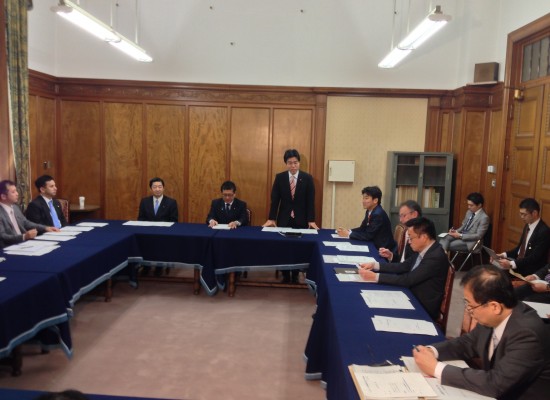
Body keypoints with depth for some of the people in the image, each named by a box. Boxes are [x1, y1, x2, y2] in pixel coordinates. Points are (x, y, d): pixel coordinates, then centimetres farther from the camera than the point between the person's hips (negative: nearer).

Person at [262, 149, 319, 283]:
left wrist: (311, 220, -10)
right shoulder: (279, 177, -2)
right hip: (284, 219, 1)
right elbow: (275, 199, -3)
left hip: (301, 219, -1)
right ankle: (285, 276, 19)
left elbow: (310, 200, -5)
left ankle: (295, 276, 19)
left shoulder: (307, 178, -4)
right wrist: (271, 218, -8)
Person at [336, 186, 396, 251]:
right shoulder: (369, 211, 5)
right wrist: (348, 231, -6)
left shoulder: (378, 214, -22)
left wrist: (348, 234, -18)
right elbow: (362, 229, 11)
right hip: (375, 245, 7)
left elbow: (368, 236, -23)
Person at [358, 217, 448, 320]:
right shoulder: (423, 250, 0)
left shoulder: (436, 257, -26)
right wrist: (375, 265, -1)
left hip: (424, 309, -7)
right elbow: (403, 266, 9)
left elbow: (408, 279, -28)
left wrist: (375, 277, -27)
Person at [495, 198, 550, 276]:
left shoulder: (544, 231, -18)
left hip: (532, 273, -8)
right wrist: (505, 254, 1)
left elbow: (535, 258, -23)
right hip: (519, 267, 8)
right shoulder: (528, 225, 9)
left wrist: (511, 264, -32)